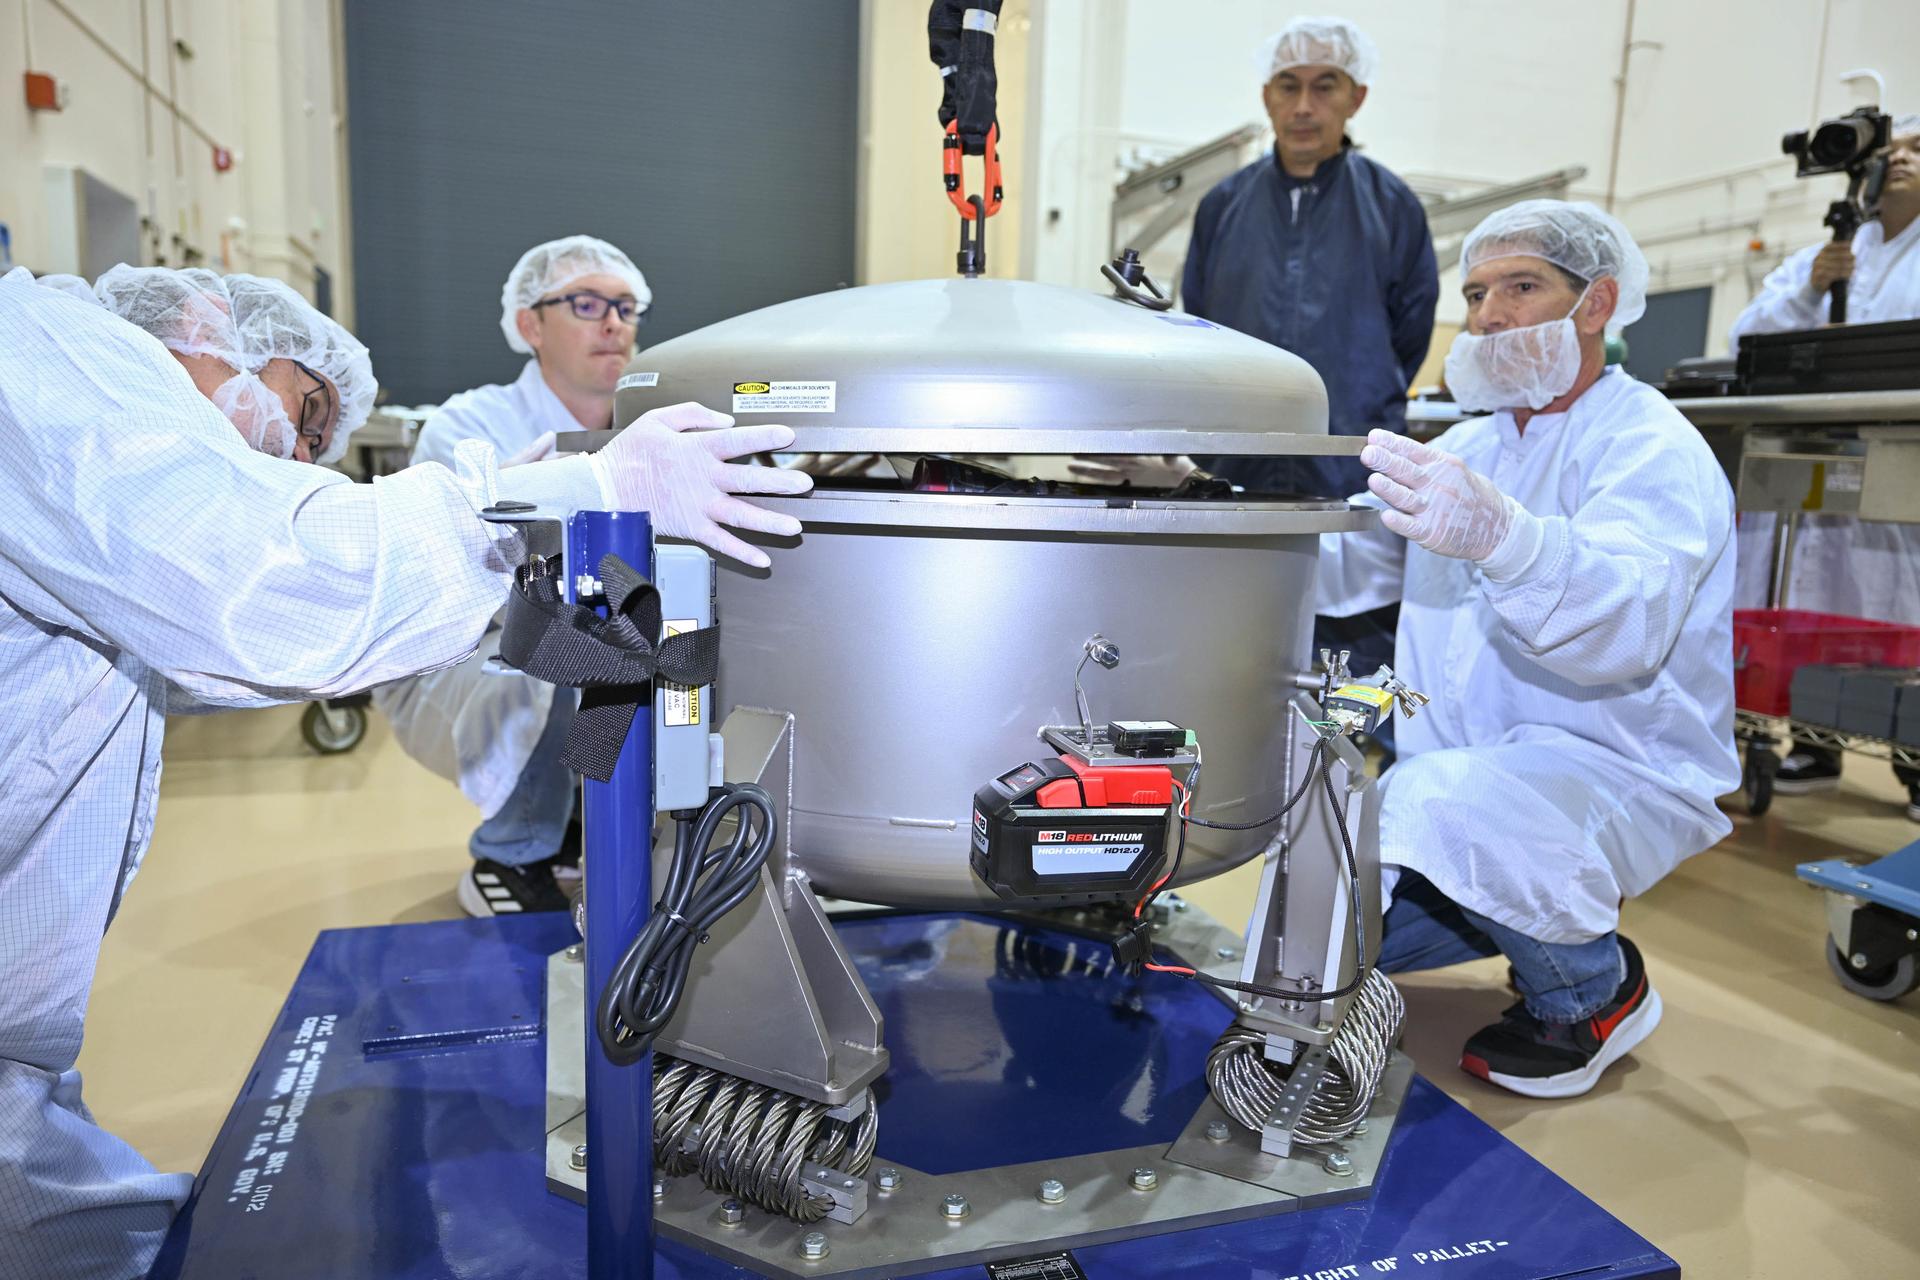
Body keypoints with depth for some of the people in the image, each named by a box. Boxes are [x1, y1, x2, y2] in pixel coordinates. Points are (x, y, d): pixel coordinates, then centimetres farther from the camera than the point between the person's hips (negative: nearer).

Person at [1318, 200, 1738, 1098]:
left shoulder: (1650, 447, -13)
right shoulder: (1468, 449, 13)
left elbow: (1627, 630, -34)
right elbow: (1346, 569, 9)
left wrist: (1501, 537, -53)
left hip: (1620, 774, -7)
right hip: (1466, 769, 7)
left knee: (1445, 801, -37)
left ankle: (1594, 992, -6)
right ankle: (1550, 911, 18)